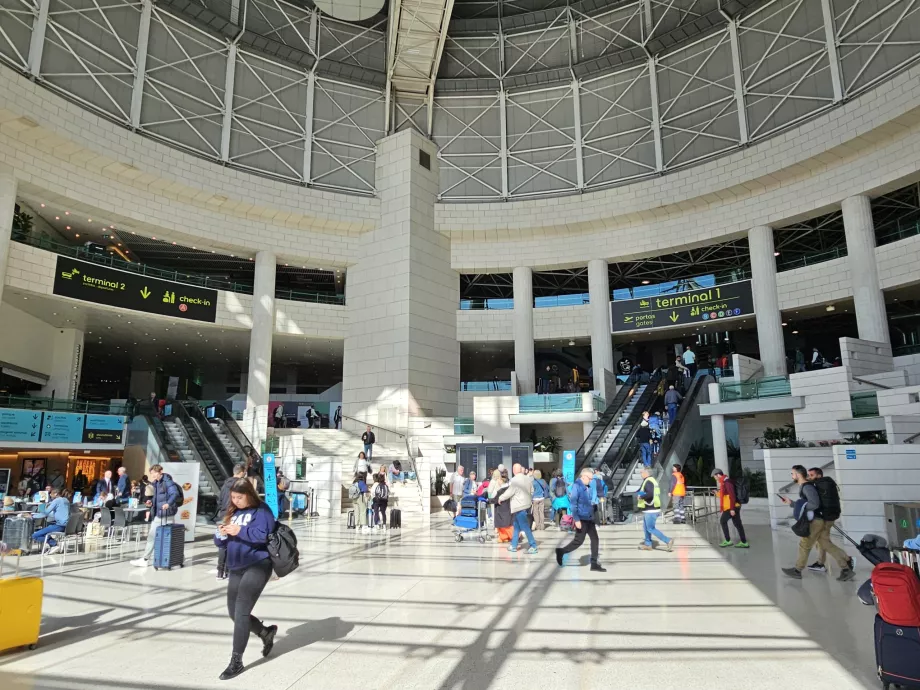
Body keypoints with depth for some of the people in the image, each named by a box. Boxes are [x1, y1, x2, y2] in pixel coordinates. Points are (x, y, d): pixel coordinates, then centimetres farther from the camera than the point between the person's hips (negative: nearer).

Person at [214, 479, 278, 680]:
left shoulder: (261, 510, -6)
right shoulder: (232, 513, 14)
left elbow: (263, 534, -20)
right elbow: (221, 542, 14)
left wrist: (240, 531, -23)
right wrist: (222, 535, -8)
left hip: (258, 566, -8)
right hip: (236, 569, 8)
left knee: (241, 612, -11)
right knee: (234, 613, 12)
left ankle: (236, 661, 1)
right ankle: (266, 633, 35)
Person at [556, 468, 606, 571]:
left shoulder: (588, 487, 8)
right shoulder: (577, 486, -16)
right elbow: (573, 504, -20)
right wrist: (576, 520, -23)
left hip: (589, 518, 8)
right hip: (581, 519, -8)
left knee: (595, 540, 7)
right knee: (579, 541, -2)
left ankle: (594, 564, 15)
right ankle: (561, 551, 18)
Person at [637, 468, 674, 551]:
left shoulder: (648, 482, -17)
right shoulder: (652, 480, 15)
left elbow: (650, 494, -30)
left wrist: (641, 496, -16)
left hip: (650, 510, -10)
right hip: (652, 509, 10)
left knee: (651, 528, -5)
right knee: (646, 528, 18)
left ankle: (668, 541, -5)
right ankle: (648, 544, 24)